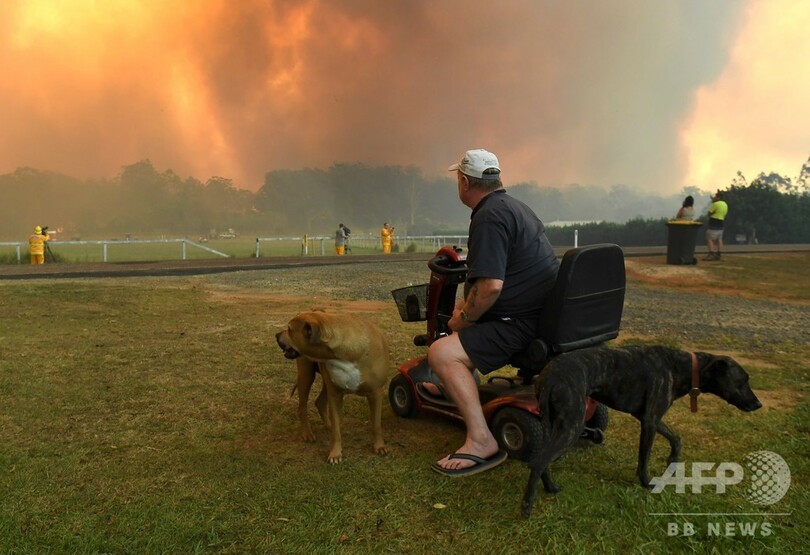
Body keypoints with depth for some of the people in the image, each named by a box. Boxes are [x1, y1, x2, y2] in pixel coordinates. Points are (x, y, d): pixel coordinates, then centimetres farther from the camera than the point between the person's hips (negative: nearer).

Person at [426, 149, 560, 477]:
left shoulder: (489, 217, -19)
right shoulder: (513, 206, 15)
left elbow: (491, 286, -29)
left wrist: (461, 319, -12)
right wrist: (466, 309, 22)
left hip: (523, 324, -11)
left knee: (441, 354, -21)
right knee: (466, 320, 32)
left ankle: (481, 441, -20)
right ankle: (455, 385, 46)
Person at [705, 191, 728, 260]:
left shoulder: (716, 204, -14)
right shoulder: (725, 205, 14)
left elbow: (710, 213, -9)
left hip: (713, 224, -9)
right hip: (721, 224, 9)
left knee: (710, 239, -8)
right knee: (719, 239, 9)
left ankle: (711, 255, -17)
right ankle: (718, 255, 9)